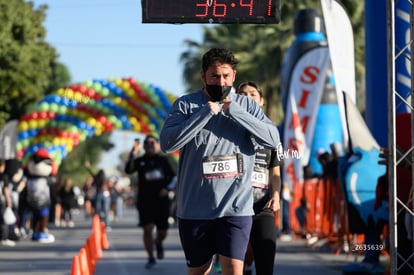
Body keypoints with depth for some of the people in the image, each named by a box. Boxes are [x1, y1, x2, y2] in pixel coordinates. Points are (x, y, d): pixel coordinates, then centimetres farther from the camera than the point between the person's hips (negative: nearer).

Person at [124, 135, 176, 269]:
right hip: (145, 200, -1)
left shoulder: (163, 160, 8)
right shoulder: (140, 161, 2)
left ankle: (158, 244, 41)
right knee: (148, 229, -14)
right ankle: (151, 258, -2)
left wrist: (166, 188, -7)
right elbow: (128, 170, -16)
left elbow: (173, 176, 11)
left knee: (162, 231, 5)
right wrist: (132, 154, -27)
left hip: (161, 199, 1)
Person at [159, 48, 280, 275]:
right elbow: (167, 143, -12)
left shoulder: (247, 105, 7)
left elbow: (273, 139, -7)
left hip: (236, 205, 0)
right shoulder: (185, 105, 2)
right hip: (195, 207, 0)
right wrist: (205, 112, -16)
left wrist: (234, 111, -13)